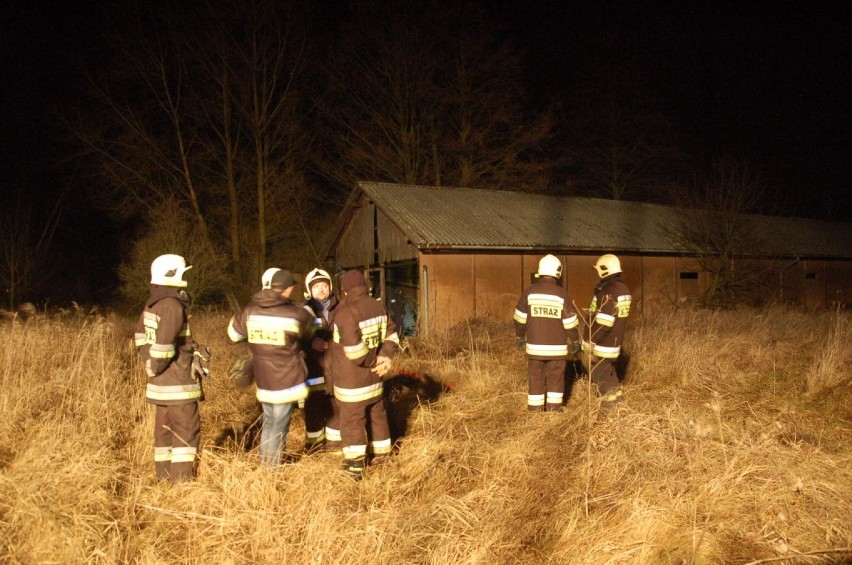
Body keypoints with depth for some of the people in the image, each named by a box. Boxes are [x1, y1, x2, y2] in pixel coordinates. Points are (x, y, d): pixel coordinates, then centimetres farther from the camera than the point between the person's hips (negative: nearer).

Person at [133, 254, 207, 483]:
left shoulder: (152, 304, 10)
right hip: (177, 381, -9)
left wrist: (149, 362, 18)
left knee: (165, 428, 17)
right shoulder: (172, 305, -20)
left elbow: (141, 335, 20)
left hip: (161, 382, 9)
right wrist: (156, 367, -13)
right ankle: (182, 479, 2)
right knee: (187, 430, -1)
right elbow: (163, 343, -28)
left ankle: (165, 475, 26)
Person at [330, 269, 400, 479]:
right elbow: (391, 335, 8)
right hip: (374, 376, 8)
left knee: (352, 420, 4)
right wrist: (386, 356, -5)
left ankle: (355, 466, 10)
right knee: (377, 415, 20)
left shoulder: (346, 312, -23)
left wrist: (373, 362, -14)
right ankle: (382, 455, 34)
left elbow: (353, 349, -28)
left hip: (352, 378, -8)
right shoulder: (377, 306, 3)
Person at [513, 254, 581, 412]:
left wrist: (520, 337, 14)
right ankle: (554, 411, 13)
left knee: (536, 380, 8)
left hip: (535, 346, 1)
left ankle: (535, 412, 12)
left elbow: (520, 318, 1)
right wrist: (575, 341, 10)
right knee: (555, 380, 11)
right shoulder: (561, 294, -9)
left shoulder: (530, 292, -5)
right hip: (557, 347, -1)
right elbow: (571, 322, -4)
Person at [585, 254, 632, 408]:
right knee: (608, 367, 24)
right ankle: (616, 393, 32)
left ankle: (609, 399, 10)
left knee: (598, 370, 4)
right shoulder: (623, 288, 8)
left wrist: (591, 340, -21)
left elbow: (604, 321, -26)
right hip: (615, 338, 9)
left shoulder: (607, 291, -23)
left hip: (603, 341, -9)